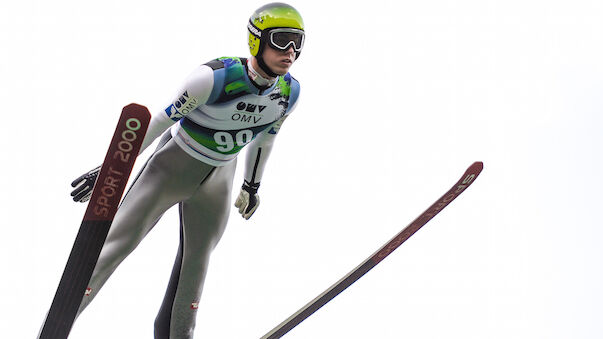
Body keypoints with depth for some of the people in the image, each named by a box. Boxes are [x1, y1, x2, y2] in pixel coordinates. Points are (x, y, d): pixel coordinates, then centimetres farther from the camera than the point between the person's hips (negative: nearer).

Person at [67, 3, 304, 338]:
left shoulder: (289, 92, -11)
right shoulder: (217, 77, -29)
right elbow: (161, 120, -22)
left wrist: (253, 185, 21)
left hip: (216, 182, 5)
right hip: (172, 168, -5)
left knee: (196, 263, 14)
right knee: (115, 247, -4)